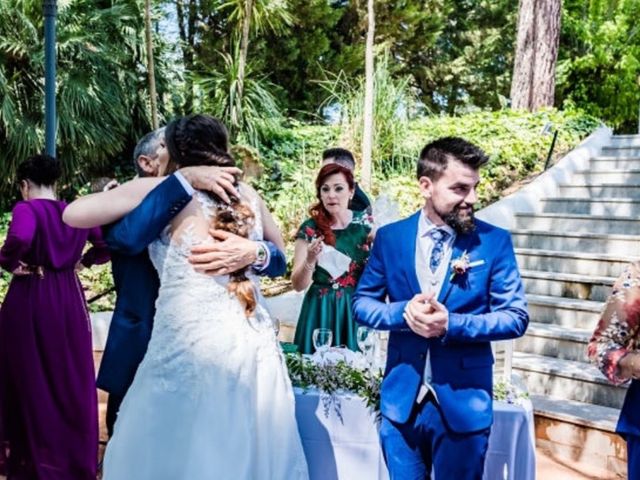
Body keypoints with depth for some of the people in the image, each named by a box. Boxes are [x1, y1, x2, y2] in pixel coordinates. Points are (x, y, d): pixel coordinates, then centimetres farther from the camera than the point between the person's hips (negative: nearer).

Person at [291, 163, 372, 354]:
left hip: (357, 311, 1)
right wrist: (310, 260, -23)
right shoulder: (310, 228, -6)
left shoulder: (365, 224, -2)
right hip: (321, 311, -1)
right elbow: (298, 285, -5)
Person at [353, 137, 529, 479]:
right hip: (400, 398, 2)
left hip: (464, 401, -2)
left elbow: (516, 316, -5)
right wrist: (403, 312, -16)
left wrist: (452, 324, -20)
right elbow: (361, 303, 4)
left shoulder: (495, 241, -5)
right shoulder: (389, 238, 0)